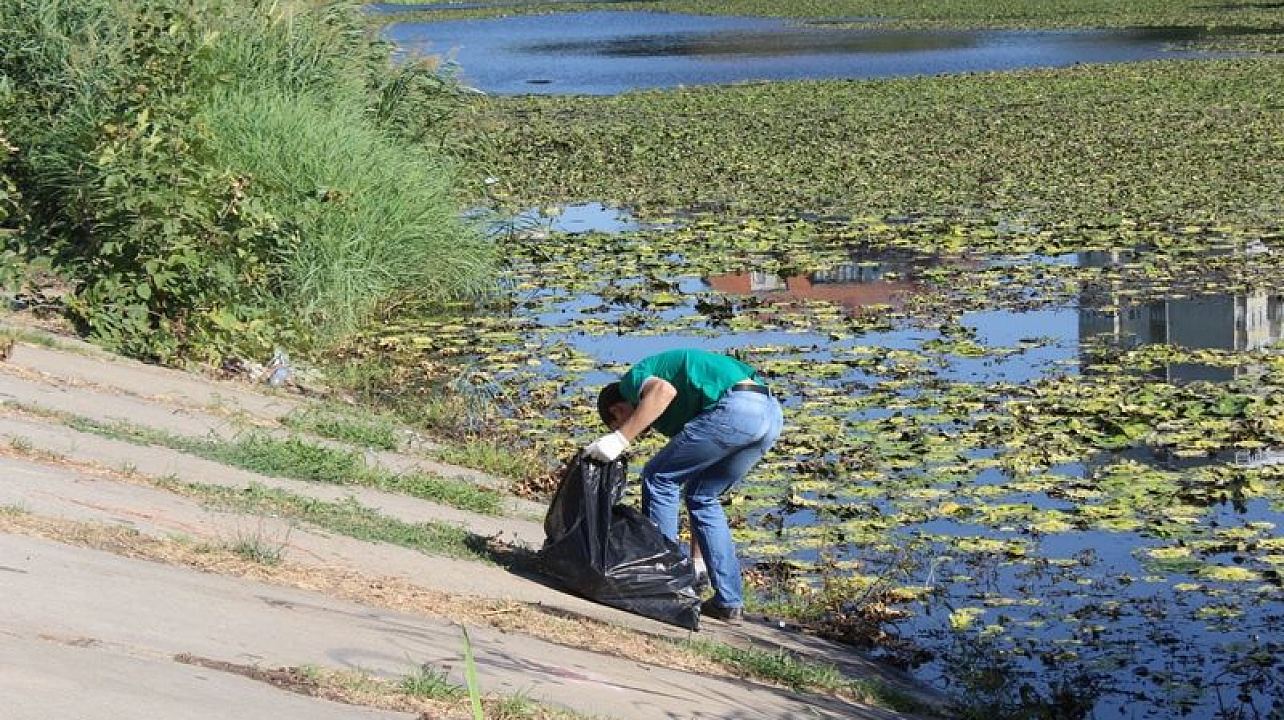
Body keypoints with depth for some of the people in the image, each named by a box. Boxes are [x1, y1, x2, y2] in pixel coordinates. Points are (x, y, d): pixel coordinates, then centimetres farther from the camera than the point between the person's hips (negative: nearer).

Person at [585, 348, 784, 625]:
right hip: (771, 413, 9)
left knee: (659, 478, 9)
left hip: (735, 408, -9)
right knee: (701, 496, 23)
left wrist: (620, 439, -12)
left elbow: (664, 390, -13)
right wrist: (697, 557, 43)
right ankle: (730, 601, 21)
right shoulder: (677, 415, 36)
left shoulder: (632, 380, 14)